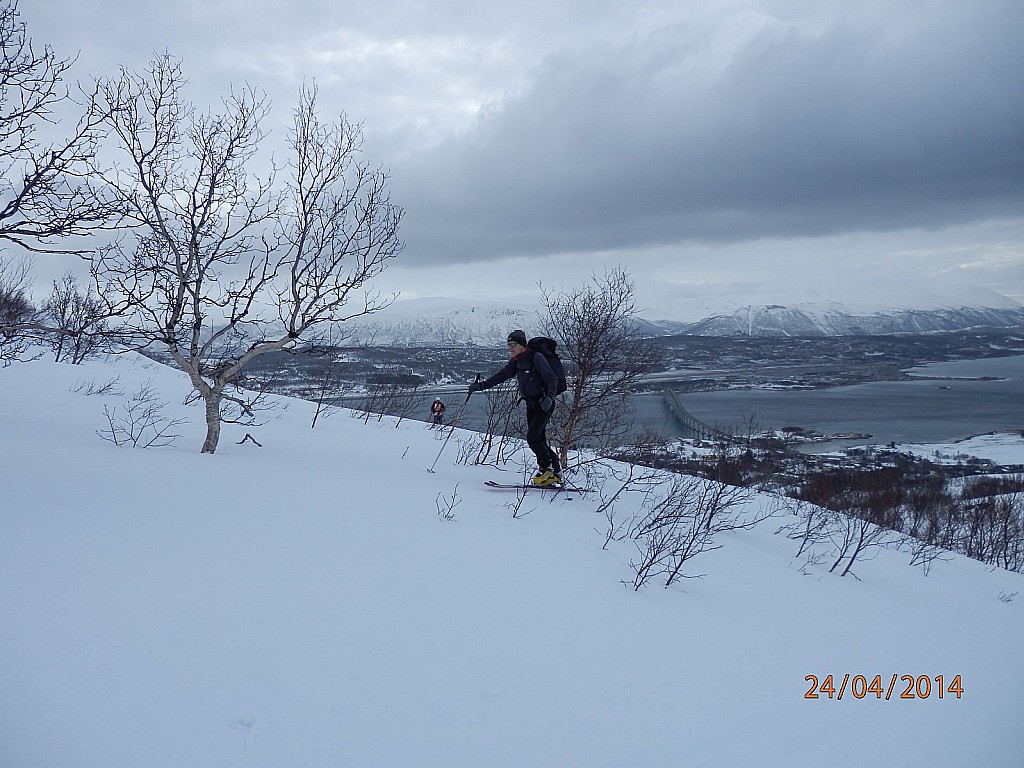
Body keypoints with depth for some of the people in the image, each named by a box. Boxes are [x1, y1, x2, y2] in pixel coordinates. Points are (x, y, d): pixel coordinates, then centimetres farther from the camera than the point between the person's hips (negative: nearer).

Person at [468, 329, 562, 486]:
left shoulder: (536, 358, -15)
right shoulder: (516, 361, 9)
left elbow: (552, 379, -17)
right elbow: (501, 376, 12)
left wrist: (549, 397, -32)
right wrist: (481, 385, 5)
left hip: (544, 404, -8)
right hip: (531, 404, 8)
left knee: (533, 438, -16)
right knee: (538, 441, 6)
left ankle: (547, 470, -3)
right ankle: (556, 473, 14)